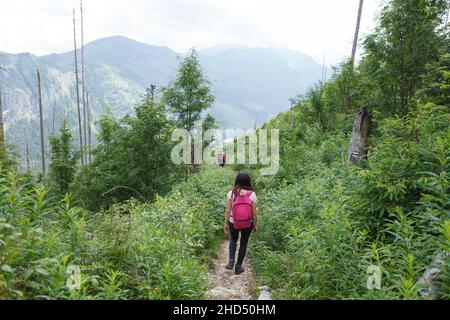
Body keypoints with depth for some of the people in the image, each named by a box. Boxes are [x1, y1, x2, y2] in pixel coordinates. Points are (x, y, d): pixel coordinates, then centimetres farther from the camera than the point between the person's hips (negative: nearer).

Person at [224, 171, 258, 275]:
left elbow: (227, 211, -7)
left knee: (233, 240, 28)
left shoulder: (231, 193, -12)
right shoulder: (252, 194, -14)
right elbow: (254, 213, -8)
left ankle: (231, 261, 15)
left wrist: (226, 224, 6)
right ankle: (238, 266, 28)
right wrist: (255, 225, 6)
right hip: (248, 224, -1)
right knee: (243, 243, 19)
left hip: (233, 223, 1)